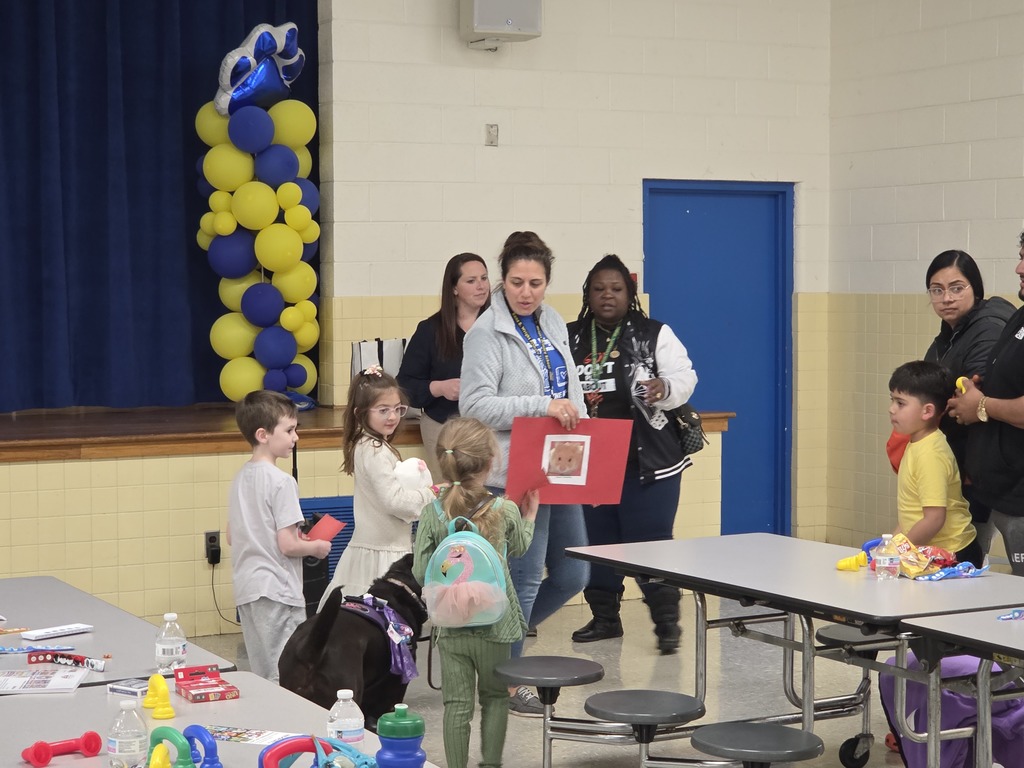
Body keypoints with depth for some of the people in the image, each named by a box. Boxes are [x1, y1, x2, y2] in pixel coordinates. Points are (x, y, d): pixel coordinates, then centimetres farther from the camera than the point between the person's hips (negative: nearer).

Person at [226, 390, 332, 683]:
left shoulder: (241, 478, 10)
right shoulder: (281, 482, -15)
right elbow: (288, 546, -19)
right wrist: (317, 547, 1)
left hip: (246, 590, 8)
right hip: (277, 592, -8)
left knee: (262, 678, 13)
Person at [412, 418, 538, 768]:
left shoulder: (432, 515, -12)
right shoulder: (506, 511, -11)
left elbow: (420, 573, -9)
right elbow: (519, 547, 11)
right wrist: (529, 516, 29)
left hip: (451, 625, 0)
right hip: (494, 622, 0)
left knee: (457, 704, 6)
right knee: (494, 697, 19)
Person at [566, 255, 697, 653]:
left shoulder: (655, 335, 1)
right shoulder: (570, 339, 8)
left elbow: (685, 377, -6)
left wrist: (665, 388, -27)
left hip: (648, 463, -3)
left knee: (652, 543, -5)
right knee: (596, 542, 11)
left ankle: (666, 622, 4)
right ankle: (604, 617, 24)